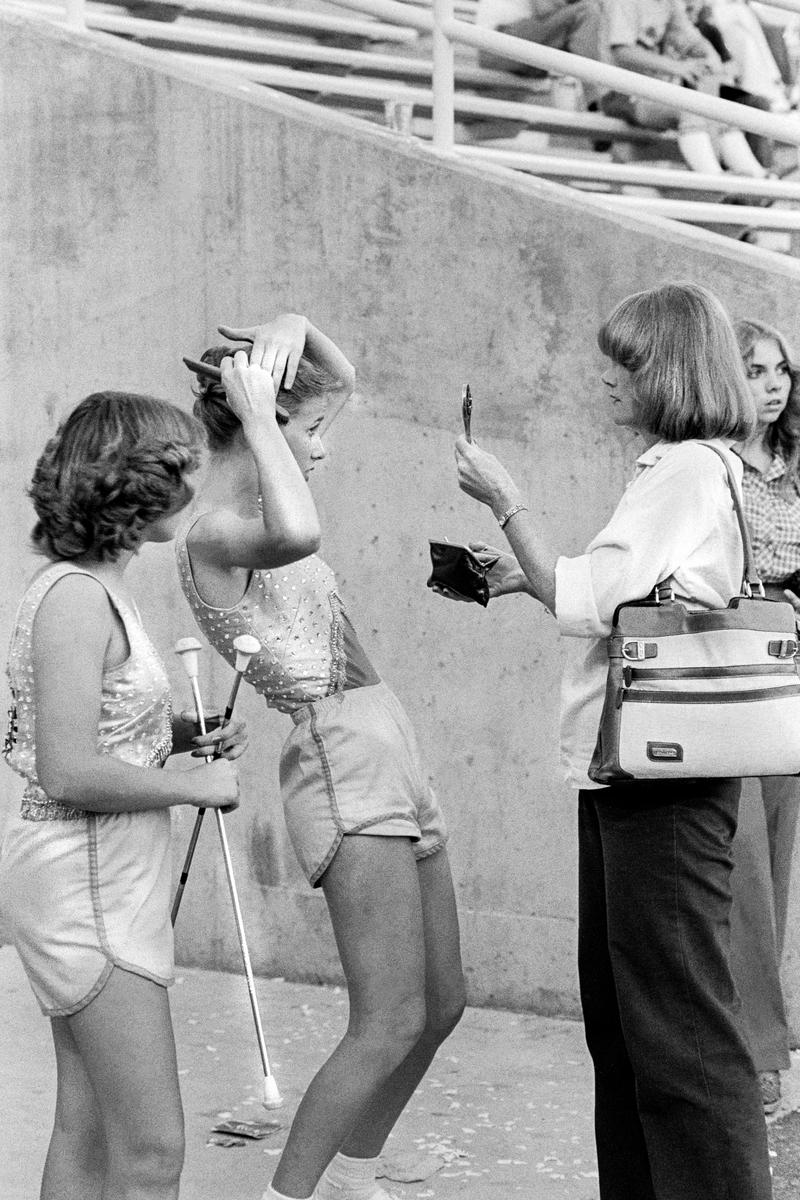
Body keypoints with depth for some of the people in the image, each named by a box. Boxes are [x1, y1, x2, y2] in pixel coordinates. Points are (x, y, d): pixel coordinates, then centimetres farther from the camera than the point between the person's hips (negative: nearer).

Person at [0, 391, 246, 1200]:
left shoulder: (95, 589, 11)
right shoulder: (75, 596, -18)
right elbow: (69, 773, -24)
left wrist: (187, 734, 6)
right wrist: (193, 785, -13)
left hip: (111, 882, 10)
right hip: (87, 887, -10)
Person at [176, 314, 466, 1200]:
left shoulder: (250, 509, 16)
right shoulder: (211, 531, -11)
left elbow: (340, 378, 27)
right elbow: (298, 537, -37)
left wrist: (295, 327, 5)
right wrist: (256, 414, -24)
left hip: (389, 761, 10)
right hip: (342, 764, -10)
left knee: (441, 1003, 14)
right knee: (390, 1022, -16)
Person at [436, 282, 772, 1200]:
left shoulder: (686, 471, -12)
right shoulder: (685, 469, 17)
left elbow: (586, 601, -17)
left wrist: (504, 503, -10)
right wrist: (525, 576, 14)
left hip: (663, 779, -10)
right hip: (632, 771, 10)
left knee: (678, 1021, -7)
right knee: (618, 1013, 15)